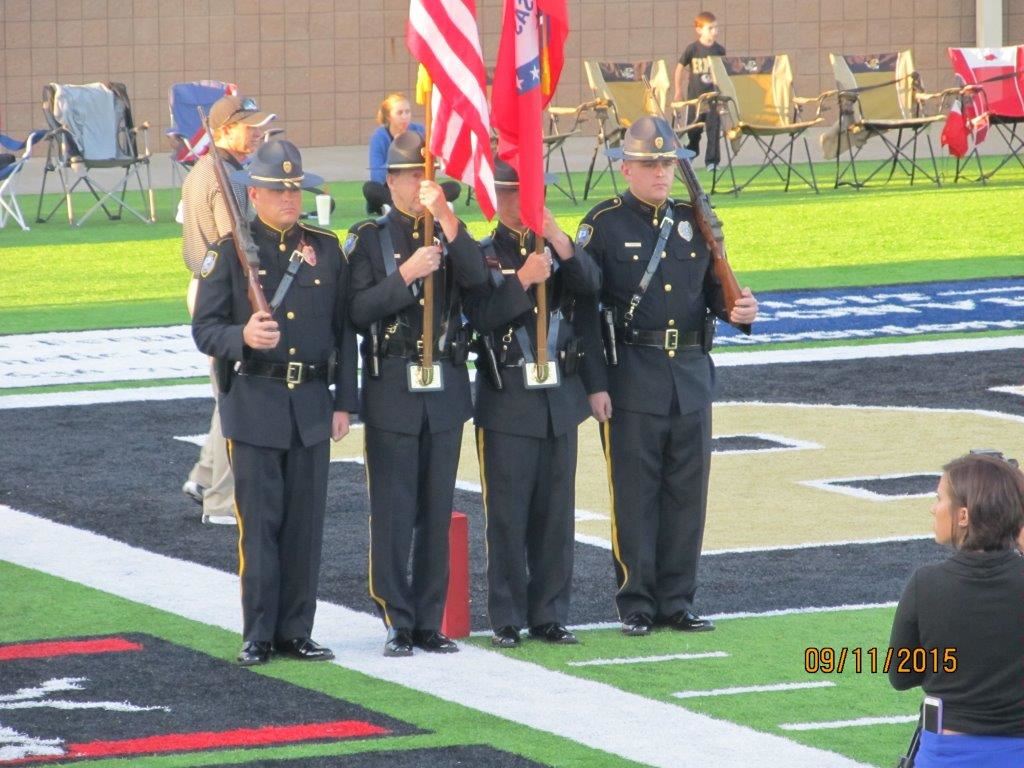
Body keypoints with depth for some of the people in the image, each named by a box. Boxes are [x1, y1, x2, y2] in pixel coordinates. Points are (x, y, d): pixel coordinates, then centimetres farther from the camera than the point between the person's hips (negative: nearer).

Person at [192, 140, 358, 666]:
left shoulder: (326, 249, 9)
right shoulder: (231, 251, -1)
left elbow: (344, 330, 11)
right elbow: (204, 328, -4)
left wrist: (343, 401, 6)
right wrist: (242, 337, -25)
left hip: (312, 404, 3)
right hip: (253, 402, -3)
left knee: (306, 523, 5)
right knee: (259, 522, -2)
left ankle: (296, 631, 13)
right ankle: (258, 636, 4)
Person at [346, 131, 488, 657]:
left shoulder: (450, 235, 8)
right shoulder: (368, 239, 0)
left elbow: (477, 277, -13)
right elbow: (357, 312, -10)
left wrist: (445, 218, -21)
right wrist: (405, 275, -20)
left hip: (446, 390, 3)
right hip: (393, 391, -3)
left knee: (437, 513, 6)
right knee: (393, 513, -2)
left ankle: (430, 622, 12)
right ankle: (398, 624, 3)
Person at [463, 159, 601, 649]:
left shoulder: (558, 250, 11)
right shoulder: (483, 255, -1)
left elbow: (590, 285, -8)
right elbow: (480, 316, -15)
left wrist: (558, 240, -19)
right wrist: (522, 280, -25)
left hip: (560, 398, 4)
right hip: (507, 402, -4)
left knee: (556, 513, 7)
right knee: (508, 516, -2)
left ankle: (550, 614, 14)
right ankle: (507, 620, 4)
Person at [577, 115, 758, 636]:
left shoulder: (694, 221, 11)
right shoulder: (604, 225, -3)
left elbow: (715, 289, 17)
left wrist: (738, 311, -7)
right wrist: (595, 384, -11)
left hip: (691, 374, 5)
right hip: (632, 376, -5)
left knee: (687, 491, 6)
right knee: (635, 492, -1)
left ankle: (677, 600, 14)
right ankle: (635, 603, 6)